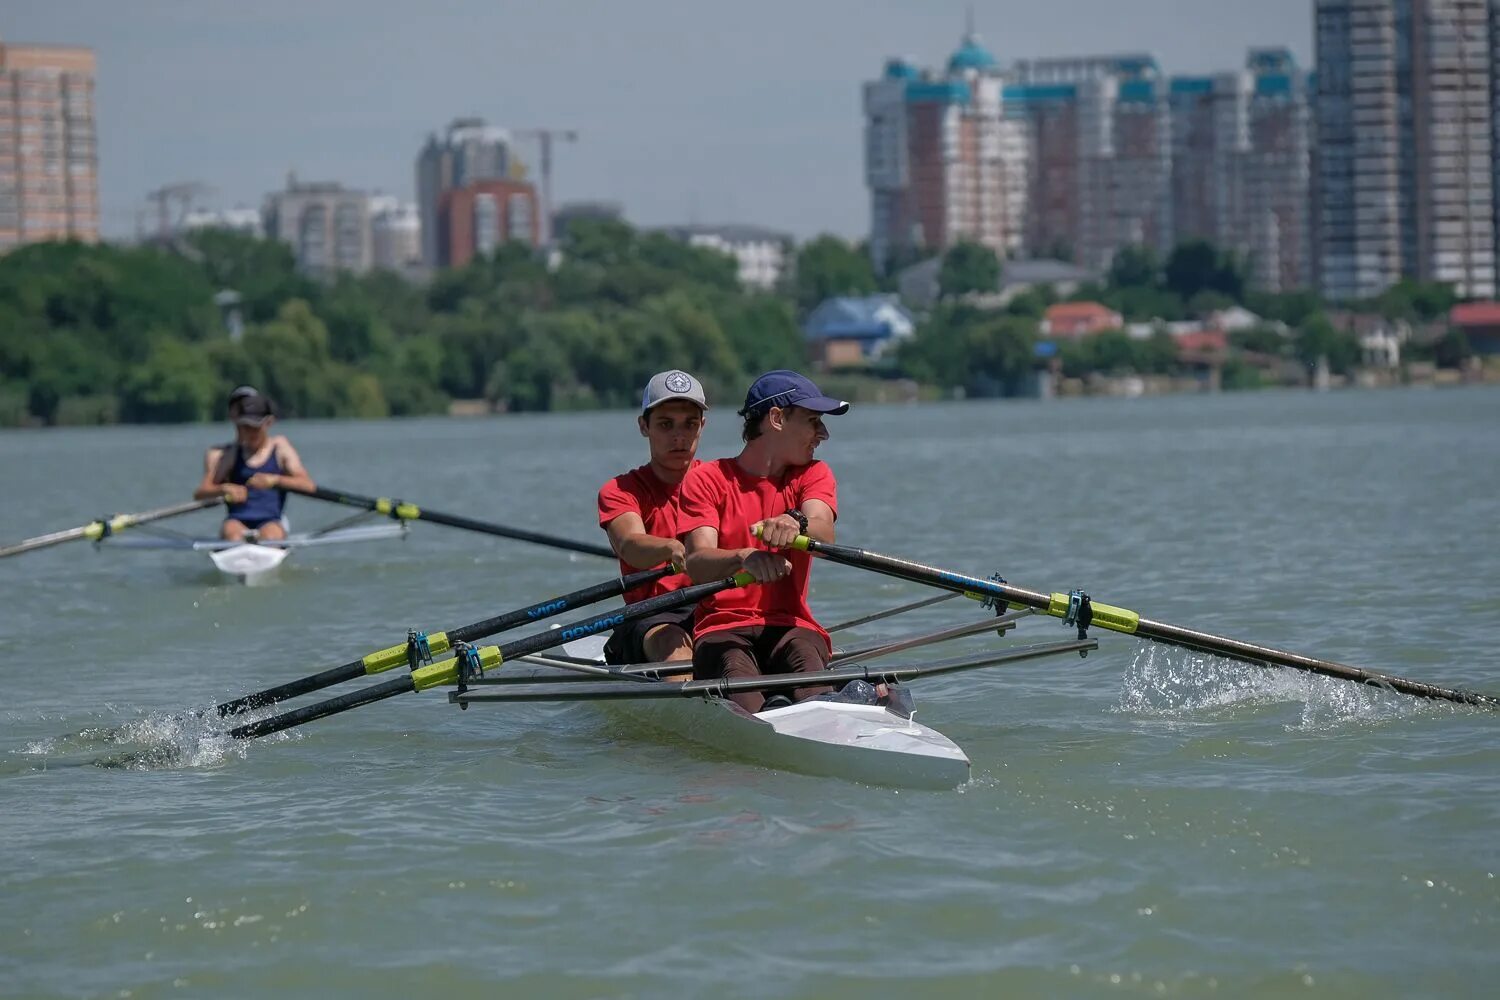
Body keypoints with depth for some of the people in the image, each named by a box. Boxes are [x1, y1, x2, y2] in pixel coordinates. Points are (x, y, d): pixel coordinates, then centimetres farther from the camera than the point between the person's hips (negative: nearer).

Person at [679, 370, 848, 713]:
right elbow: (697, 564, -9)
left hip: (790, 626, 1)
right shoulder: (707, 480, 9)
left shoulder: (813, 475, 17)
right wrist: (744, 558, -33)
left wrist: (795, 523, -34)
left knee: (806, 656, -37)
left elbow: (823, 534, -8)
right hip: (723, 629, -1)